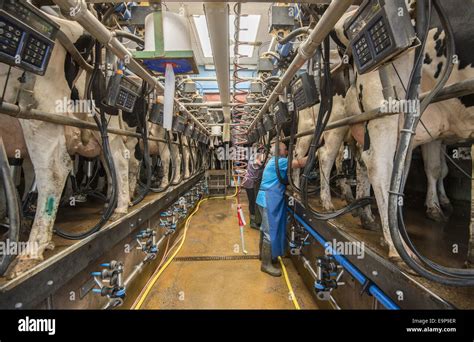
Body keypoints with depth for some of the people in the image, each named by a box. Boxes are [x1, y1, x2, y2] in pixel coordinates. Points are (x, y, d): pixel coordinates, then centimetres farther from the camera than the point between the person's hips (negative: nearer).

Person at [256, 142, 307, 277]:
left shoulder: (274, 161, 17)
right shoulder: (279, 161, -16)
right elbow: (300, 163, -22)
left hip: (268, 199, 11)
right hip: (269, 200, -11)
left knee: (267, 229, 21)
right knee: (270, 231, -3)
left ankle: (264, 254, 36)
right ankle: (266, 264, 7)